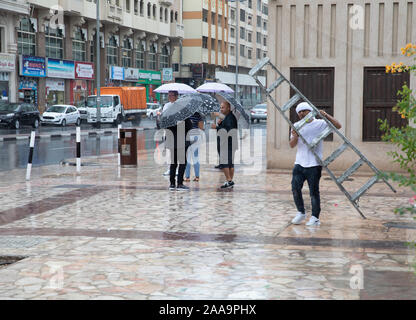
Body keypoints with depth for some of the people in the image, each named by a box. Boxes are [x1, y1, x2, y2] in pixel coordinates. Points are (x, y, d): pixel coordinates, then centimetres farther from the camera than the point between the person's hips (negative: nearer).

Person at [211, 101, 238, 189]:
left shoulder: (230, 117, -13)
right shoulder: (227, 117, 19)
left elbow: (228, 130, -24)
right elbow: (223, 128, 21)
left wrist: (217, 127, -18)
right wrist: (220, 123, 3)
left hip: (228, 144, -10)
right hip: (225, 144, 10)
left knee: (224, 163, -11)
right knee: (230, 163, 11)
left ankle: (229, 181, -12)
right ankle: (230, 182, 14)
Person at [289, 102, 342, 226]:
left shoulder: (320, 124, 0)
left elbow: (338, 126, -7)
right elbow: (292, 145, 7)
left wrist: (326, 116, -18)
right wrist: (295, 137, -14)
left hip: (314, 165, -4)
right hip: (299, 163, 4)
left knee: (314, 191, -2)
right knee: (295, 188, 0)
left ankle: (315, 218, 7)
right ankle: (301, 213, 18)